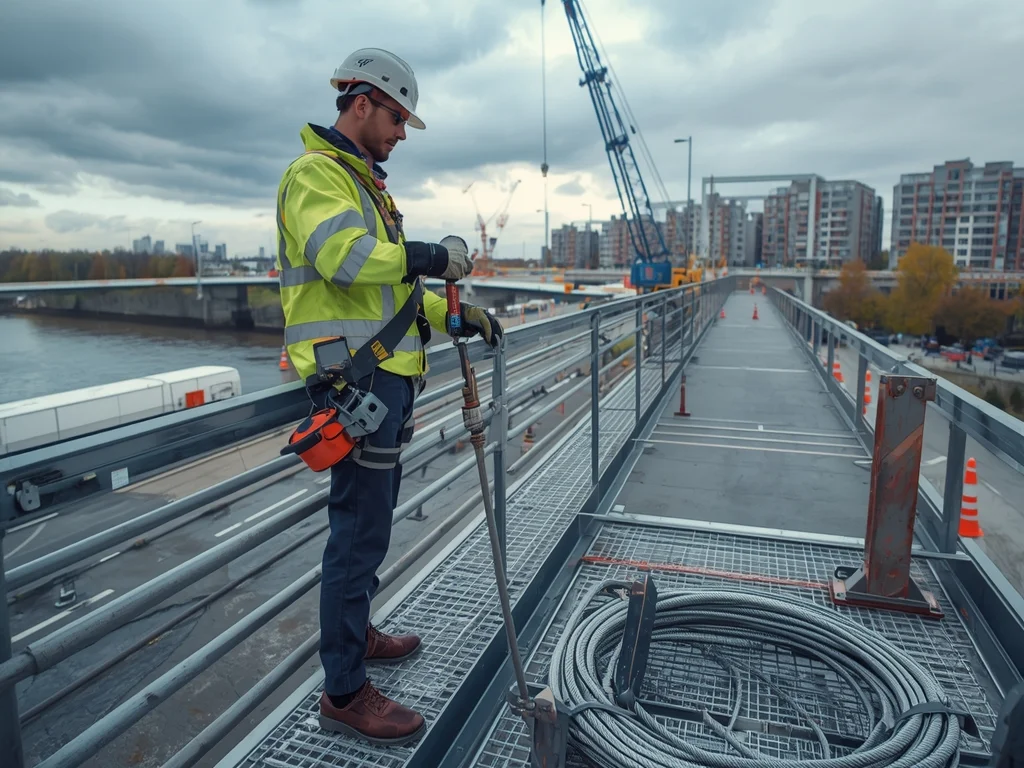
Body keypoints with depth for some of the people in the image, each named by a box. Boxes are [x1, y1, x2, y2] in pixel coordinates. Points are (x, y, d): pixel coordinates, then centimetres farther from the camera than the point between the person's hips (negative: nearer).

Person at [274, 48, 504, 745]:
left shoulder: (367, 184, 25)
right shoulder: (316, 172, -6)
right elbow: (343, 254, -26)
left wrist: (459, 315, 14)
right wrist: (432, 256, -16)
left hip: (388, 376, 11)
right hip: (355, 379, -11)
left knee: (372, 517, 20)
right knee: (361, 529, -6)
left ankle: (356, 632, 39)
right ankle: (345, 693, 8)